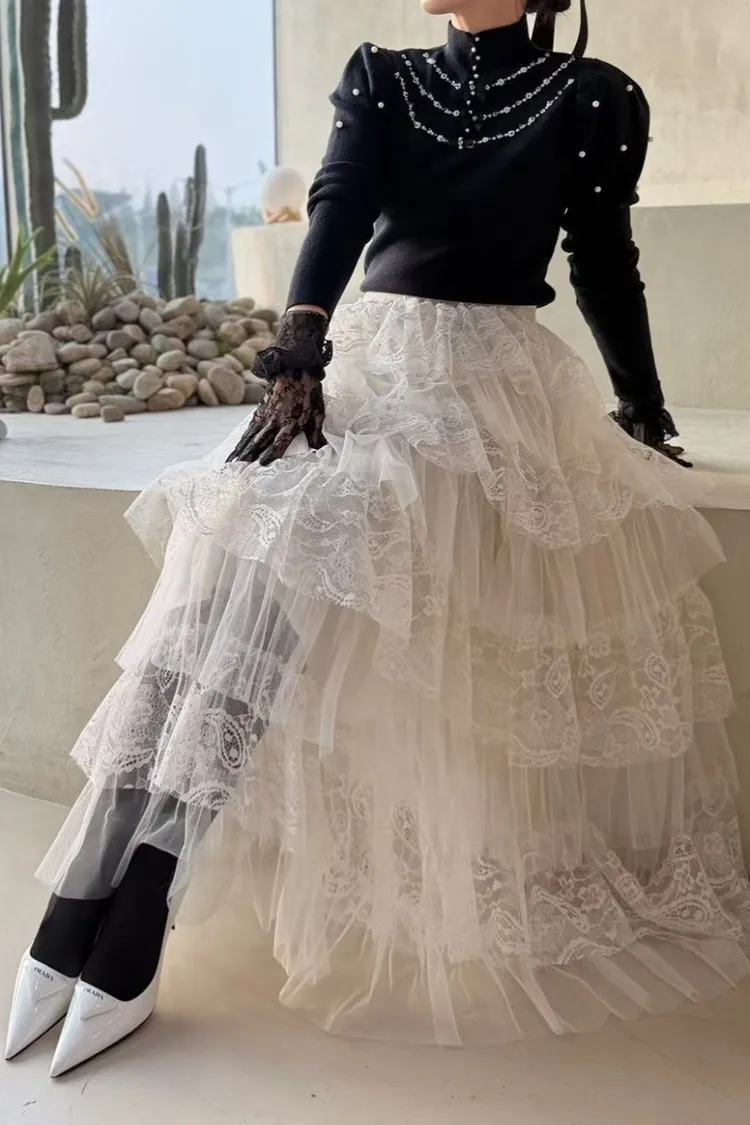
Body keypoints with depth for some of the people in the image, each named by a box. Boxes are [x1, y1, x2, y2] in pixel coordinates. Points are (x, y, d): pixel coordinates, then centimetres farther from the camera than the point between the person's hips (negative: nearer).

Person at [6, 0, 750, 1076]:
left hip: (498, 387, -3)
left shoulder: (592, 97, 7)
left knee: (299, 538, -29)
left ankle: (108, 933, -26)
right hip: (363, 363, 4)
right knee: (249, 547, -23)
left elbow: (606, 264, 12)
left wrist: (646, 412, 19)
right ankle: (97, 931, -22)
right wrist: (302, 342, -21)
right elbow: (340, 208, -3)